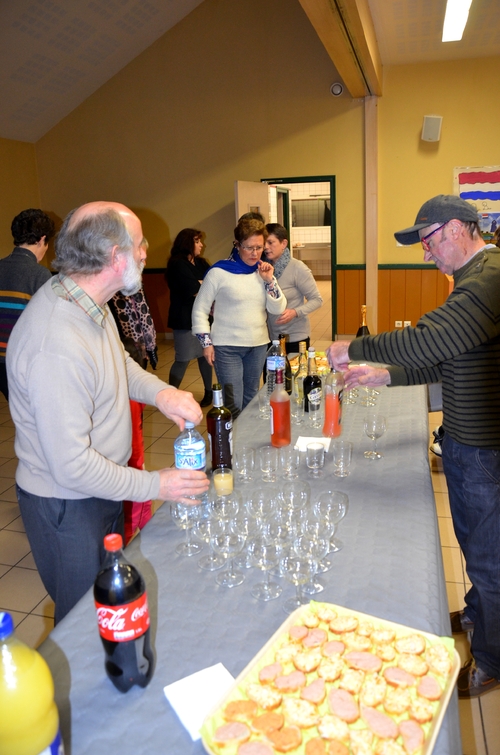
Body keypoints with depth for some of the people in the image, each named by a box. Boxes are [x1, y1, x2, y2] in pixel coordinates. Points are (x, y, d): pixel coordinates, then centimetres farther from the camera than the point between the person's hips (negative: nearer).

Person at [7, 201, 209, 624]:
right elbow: (72, 466, -31)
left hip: (103, 484, 9)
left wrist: (160, 392, -7)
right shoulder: (57, 348, -35)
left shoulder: (86, 301, -4)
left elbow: (119, 362, 13)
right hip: (68, 506, -9)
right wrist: (154, 485, -20)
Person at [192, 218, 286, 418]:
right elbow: (200, 310, -4)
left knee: (251, 400, 16)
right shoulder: (219, 272, -9)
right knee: (233, 405, -7)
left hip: (258, 345, 5)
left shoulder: (263, 272, 6)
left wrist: (269, 280, -10)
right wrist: (206, 343, -9)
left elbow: (277, 309, 1)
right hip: (227, 348, -5)